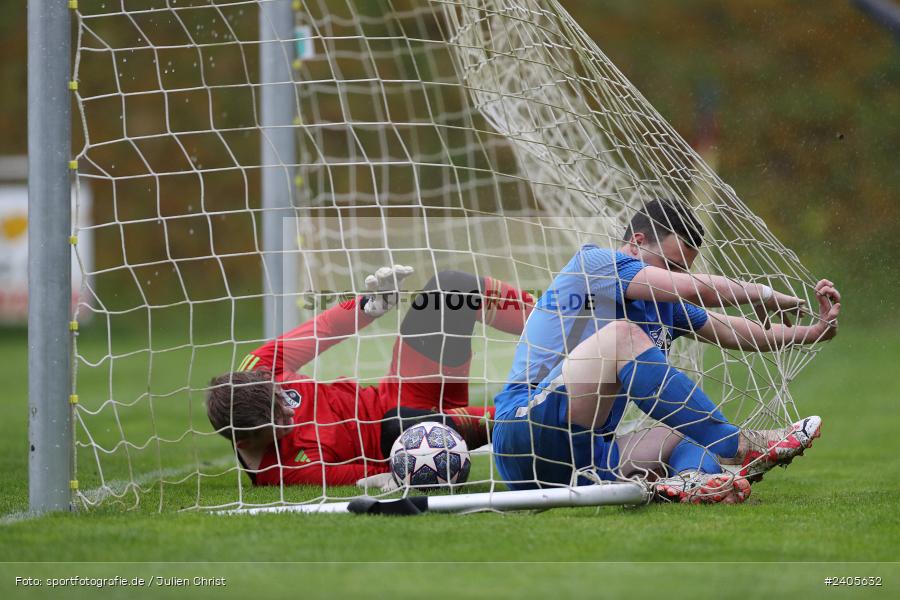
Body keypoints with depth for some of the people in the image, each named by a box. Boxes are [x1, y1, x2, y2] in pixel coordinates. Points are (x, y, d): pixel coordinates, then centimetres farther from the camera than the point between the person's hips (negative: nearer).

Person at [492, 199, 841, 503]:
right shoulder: (592, 262, -5)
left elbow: (747, 336, 22)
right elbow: (693, 289, -15)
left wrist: (817, 331, 9)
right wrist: (766, 296, -2)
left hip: (586, 461, 9)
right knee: (621, 335, -24)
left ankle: (694, 478, -40)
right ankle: (737, 445, -24)